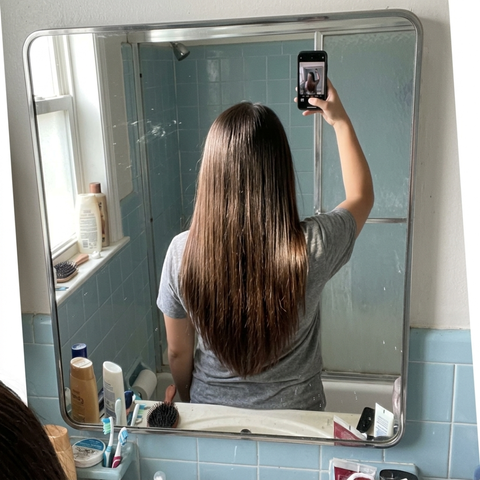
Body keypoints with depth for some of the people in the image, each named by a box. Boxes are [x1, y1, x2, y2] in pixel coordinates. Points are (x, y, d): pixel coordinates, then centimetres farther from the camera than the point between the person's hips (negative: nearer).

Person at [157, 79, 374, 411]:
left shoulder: (183, 252, -23)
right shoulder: (312, 248, -26)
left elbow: (178, 353, -8)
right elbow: (362, 195, -2)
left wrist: (193, 405, 11)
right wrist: (341, 121, 4)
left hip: (212, 411, 1)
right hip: (294, 411, 0)